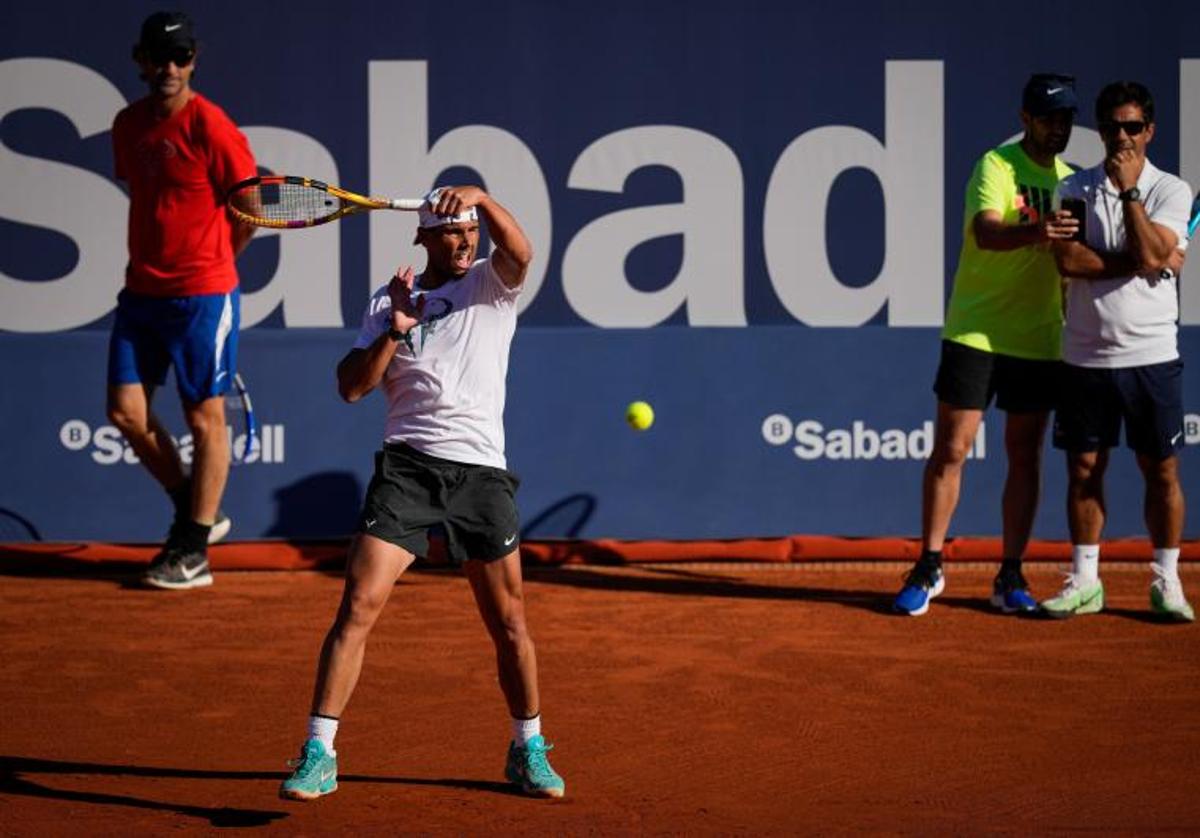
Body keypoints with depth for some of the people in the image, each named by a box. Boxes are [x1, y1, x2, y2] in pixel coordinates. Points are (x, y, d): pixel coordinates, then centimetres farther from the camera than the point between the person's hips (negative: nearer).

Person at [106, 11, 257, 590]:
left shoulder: (210, 127, -12)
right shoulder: (127, 125, 8)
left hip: (202, 293, -6)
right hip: (142, 291, 7)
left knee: (204, 417, 1)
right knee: (126, 410, 2)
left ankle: (194, 550, 8)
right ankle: (194, 511, 21)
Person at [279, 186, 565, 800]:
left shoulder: (493, 285, 8)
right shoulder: (388, 302, 10)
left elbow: (520, 252, -16)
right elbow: (351, 387, 3)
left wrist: (481, 197, -29)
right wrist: (393, 332, -9)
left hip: (481, 471, 0)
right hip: (407, 466, 0)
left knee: (508, 621, 7)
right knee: (358, 606, -12)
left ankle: (529, 750, 26)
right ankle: (318, 755, -10)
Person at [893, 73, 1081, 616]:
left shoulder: (1071, 180, 11)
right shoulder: (996, 166, -7)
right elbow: (984, 231, -25)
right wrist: (1033, 232, -44)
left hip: (1039, 341, 5)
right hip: (975, 332, -5)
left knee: (1025, 456, 5)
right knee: (950, 450, -2)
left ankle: (1011, 577, 12)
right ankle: (929, 568, 9)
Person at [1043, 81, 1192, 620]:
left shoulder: (1170, 190, 1)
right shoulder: (1074, 190, 5)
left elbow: (1151, 253, -16)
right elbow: (1068, 260, -10)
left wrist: (1128, 189, -13)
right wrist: (1140, 262, -13)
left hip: (1151, 357, -1)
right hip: (1085, 355, 2)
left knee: (1161, 471, 1)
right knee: (1084, 469, 6)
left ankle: (1166, 582, 11)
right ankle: (1084, 581, 15)